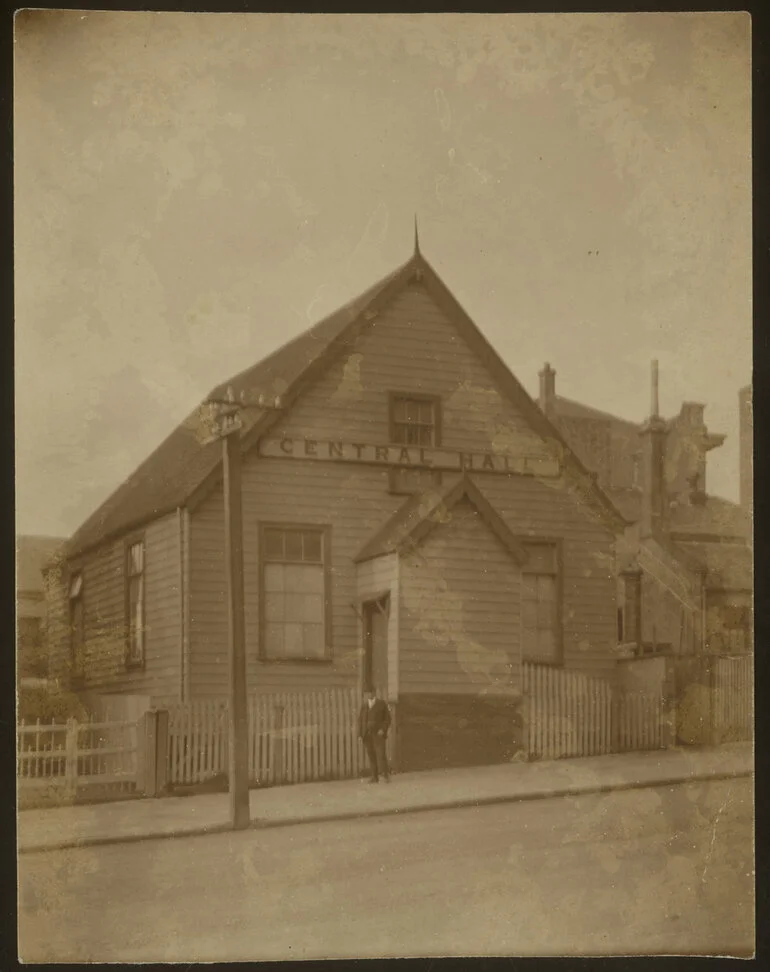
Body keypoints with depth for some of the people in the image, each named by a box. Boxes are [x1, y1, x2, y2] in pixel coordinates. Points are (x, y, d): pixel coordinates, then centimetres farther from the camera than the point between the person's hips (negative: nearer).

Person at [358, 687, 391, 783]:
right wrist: (360, 734, 5)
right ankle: (375, 777, 0)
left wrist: (383, 729, -12)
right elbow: (360, 720, 16)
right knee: (371, 755, -1)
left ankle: (384, 774, -9)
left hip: (378, 733, -3)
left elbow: (387, 718, 3)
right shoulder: (364, 706, 18)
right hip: (367, 734, 3)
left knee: (380, 753, -13)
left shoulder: (382, 704, 7)